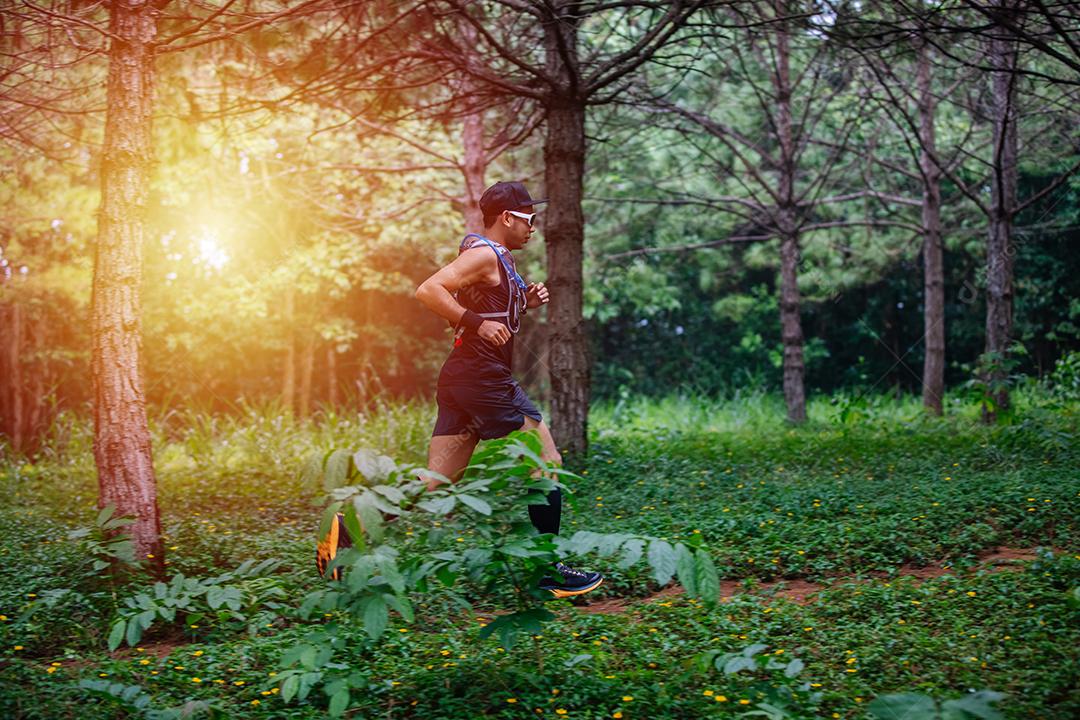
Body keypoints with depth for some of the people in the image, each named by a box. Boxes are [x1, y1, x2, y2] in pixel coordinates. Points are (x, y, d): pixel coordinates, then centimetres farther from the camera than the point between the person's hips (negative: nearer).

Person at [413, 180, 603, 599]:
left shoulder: (499, 259, 22)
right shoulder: (484, 253, -9)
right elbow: (428, 290, -20)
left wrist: (525, 302, 14)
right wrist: (476, 322, -22)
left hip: (462, 377, 10)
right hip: (482, 376, -10)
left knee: (433, 485, 5)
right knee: (547, 463, -2)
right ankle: (550, 570, 1)